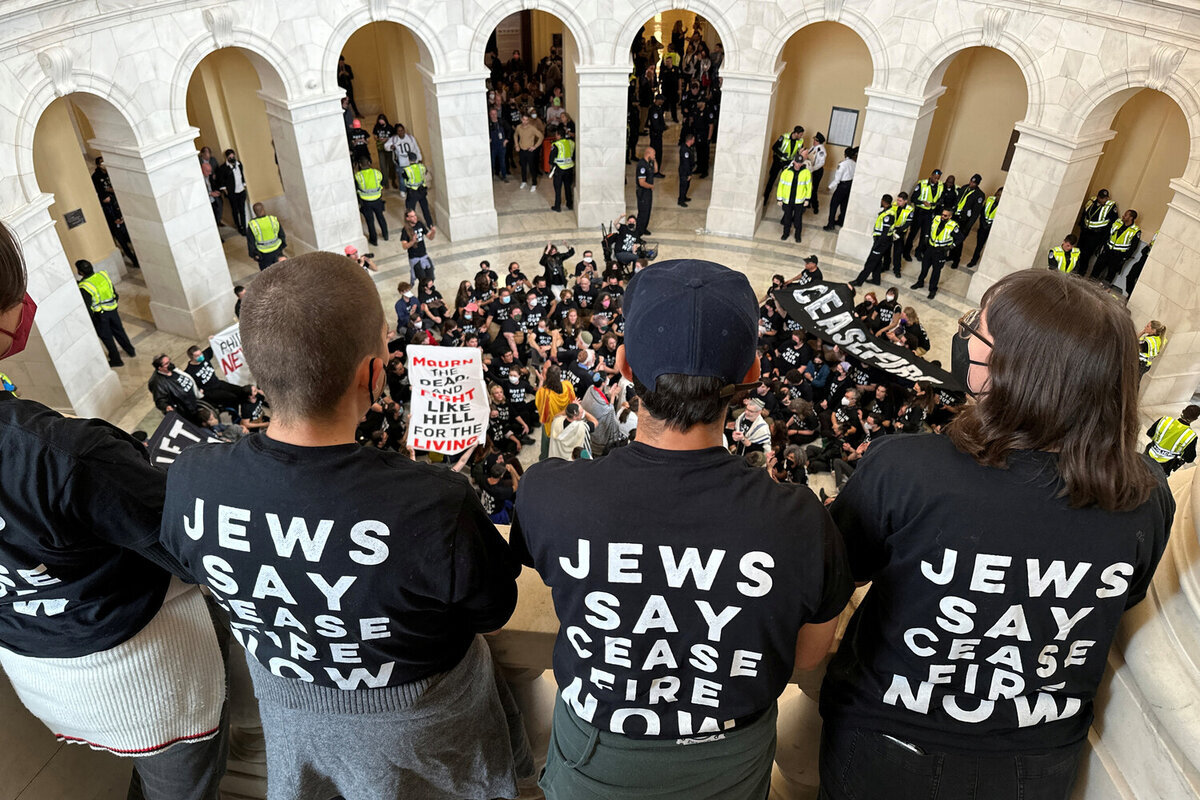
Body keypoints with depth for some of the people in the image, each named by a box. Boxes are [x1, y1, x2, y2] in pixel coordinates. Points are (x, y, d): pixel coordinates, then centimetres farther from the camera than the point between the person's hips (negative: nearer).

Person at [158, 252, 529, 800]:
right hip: (416, 723, -2)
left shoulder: (189, 482, -29)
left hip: (289, 711, 3)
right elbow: (494, 611, -22)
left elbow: (197, 569, -5)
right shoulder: (436, 507, -43)